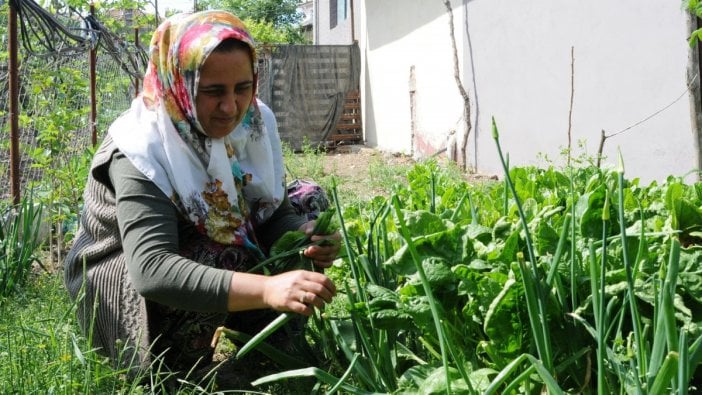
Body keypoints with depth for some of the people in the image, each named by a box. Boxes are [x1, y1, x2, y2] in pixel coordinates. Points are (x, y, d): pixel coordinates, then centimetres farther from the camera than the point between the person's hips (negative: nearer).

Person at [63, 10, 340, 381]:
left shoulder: (253, 123, -12)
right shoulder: (140, 151, -30)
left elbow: (275, 214, -5)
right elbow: (151, 269, -43)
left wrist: (307, 234, -30)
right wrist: (265, 288, -56)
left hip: (211, 258, 6)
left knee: (309, 202, -8)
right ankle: (179, 376, -7)